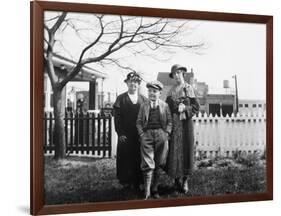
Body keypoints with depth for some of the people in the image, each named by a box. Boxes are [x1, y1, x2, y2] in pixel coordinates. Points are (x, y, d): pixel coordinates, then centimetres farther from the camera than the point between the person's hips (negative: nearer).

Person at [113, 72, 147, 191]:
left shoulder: (144, 99, 9)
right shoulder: (121, 98, 5)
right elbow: (117, 117, 0)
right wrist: (120, 133, -9)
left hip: (140, 135, 1)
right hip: (125, 136, -1)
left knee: (139, 159, 2)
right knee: (126, 159, 1)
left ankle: (138, 183, 9)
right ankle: (126, 182, 10)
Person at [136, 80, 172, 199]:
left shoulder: (164, 105, 9)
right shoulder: (143, 106, 11)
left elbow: (169, 121, 8)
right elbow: (139, 122, 9)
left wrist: (166, 133, -4)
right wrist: (142, 134, -3)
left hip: (161, 135, 1)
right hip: (147, 135, -1)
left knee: (158, 164, 5)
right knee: (148, 164, -9)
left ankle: (154, 189, 16)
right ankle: (147, 192, -9)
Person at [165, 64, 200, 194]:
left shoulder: (188, 88, 4)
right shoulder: (171, 91, 12)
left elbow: (196, 107, 1)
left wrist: (185, 108, -14)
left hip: (185, 123, -2)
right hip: (173, 123, 2)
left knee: (186, 150, -3)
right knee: (174, 151, -2)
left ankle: (185, 180, 7)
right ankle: (176, 180, 6)